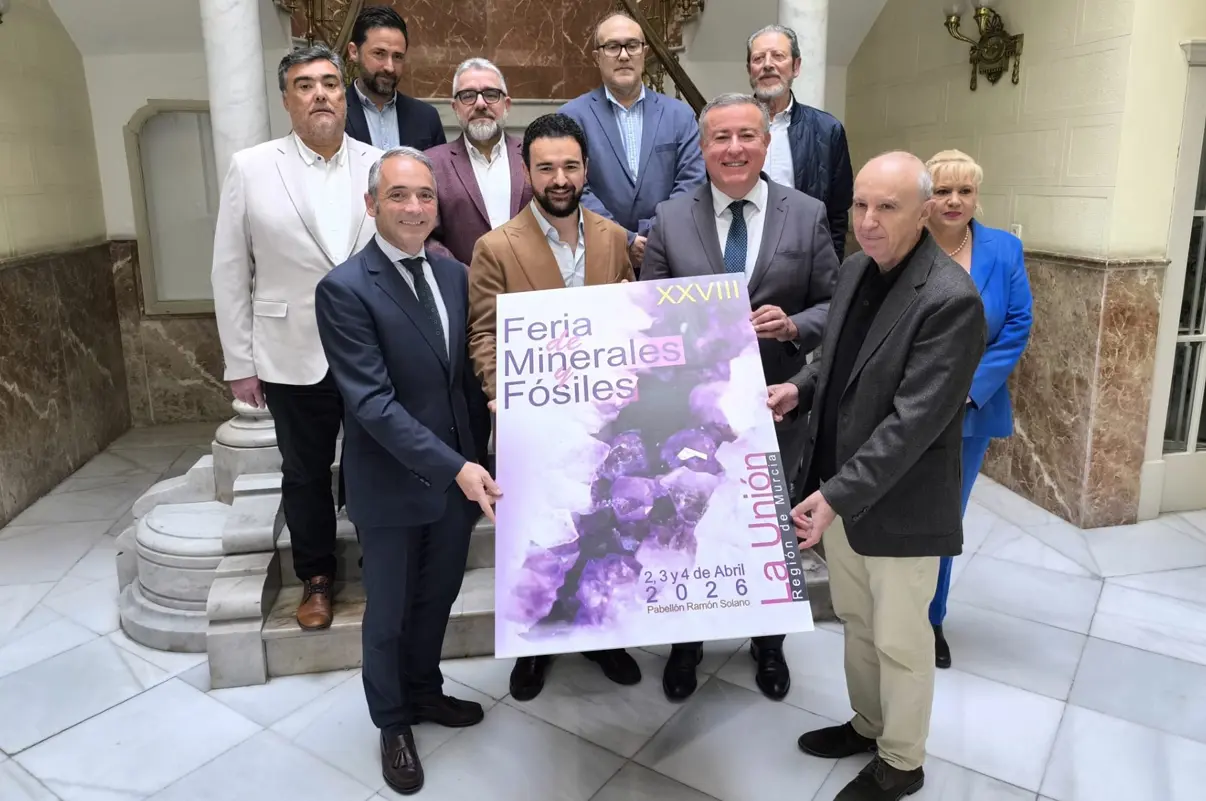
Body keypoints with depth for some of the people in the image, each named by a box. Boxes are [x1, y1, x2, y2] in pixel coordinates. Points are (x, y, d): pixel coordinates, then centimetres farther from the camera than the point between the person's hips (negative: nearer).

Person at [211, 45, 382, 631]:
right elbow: (230, 273, 1)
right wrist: (240, 363, -1)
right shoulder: (251, 168, -1)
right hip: (295, 357, 0)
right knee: (305, 473, 14)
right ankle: (316, 578, 34)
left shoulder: (380, 166, 0)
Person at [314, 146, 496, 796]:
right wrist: (454, 468, -28)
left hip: (459, 473, 6)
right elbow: (372, 402, -23)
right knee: (389, 610, 15)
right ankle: (393, 723, 38)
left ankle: (424, 692, 47)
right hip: (391, 483, -5)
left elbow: (467, 373, 8)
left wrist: (475, 459, 6)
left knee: (438, 596, 22)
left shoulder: (454, 275, 3)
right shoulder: (345, 288, -17)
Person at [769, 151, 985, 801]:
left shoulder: (951, 299, -23)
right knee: (856, 621, 24)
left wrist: (837, 495, -27)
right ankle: (868, 724, 46)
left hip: (899, 504, -7)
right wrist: (800, 387, -2)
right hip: (840, 488, 7)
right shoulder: (855, 270, 3)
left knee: (900, 640, 12)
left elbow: (914, 420, -26)